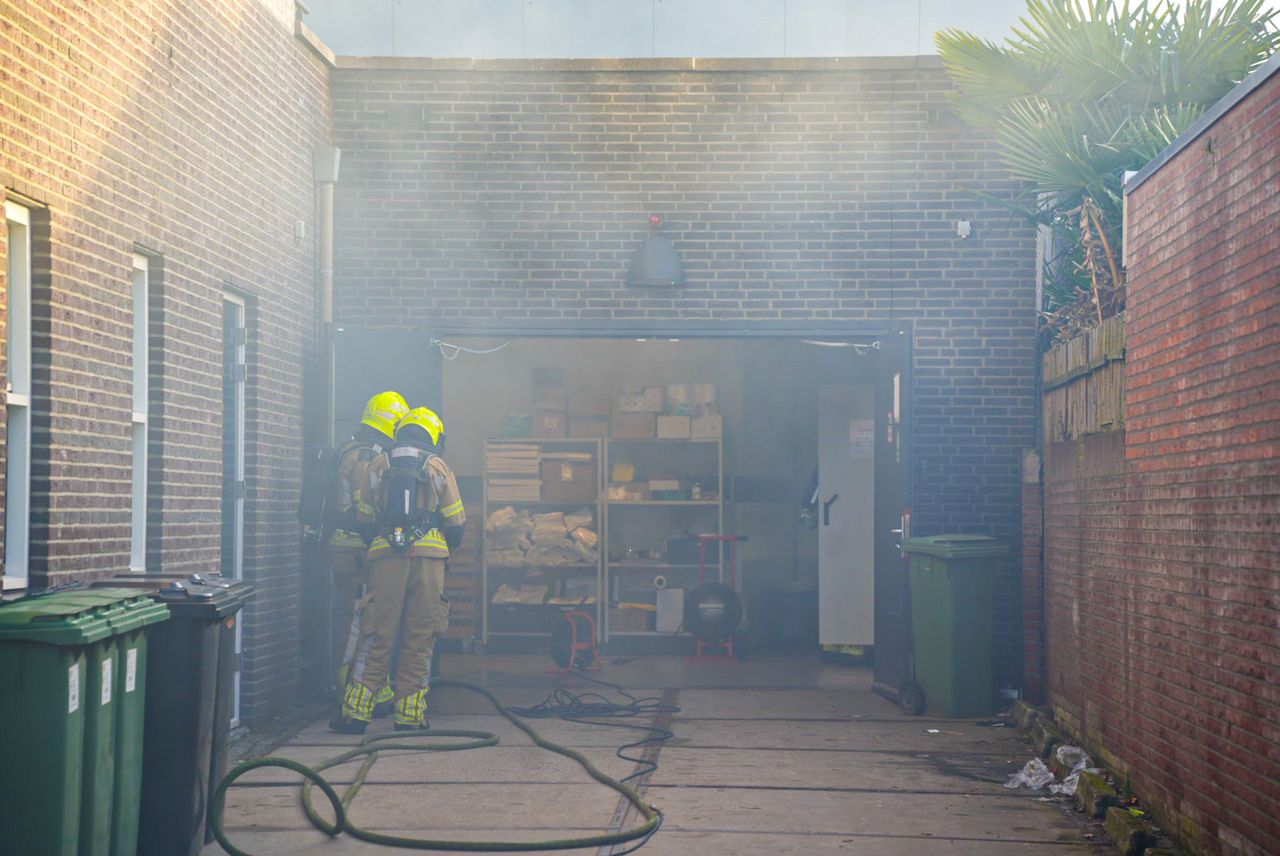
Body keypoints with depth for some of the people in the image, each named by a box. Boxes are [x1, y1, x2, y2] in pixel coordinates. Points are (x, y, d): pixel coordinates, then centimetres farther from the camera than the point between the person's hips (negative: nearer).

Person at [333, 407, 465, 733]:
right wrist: (448, 547, 28)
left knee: (377, 635, 2)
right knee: (420, 638, 3)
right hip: (428, 554, -1)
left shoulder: (379, 467, 15)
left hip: (385, 554, 1)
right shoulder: (438, 467, 10)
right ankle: (409, 714, 2)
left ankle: (356, 712, 0)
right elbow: (456, 522, 10)